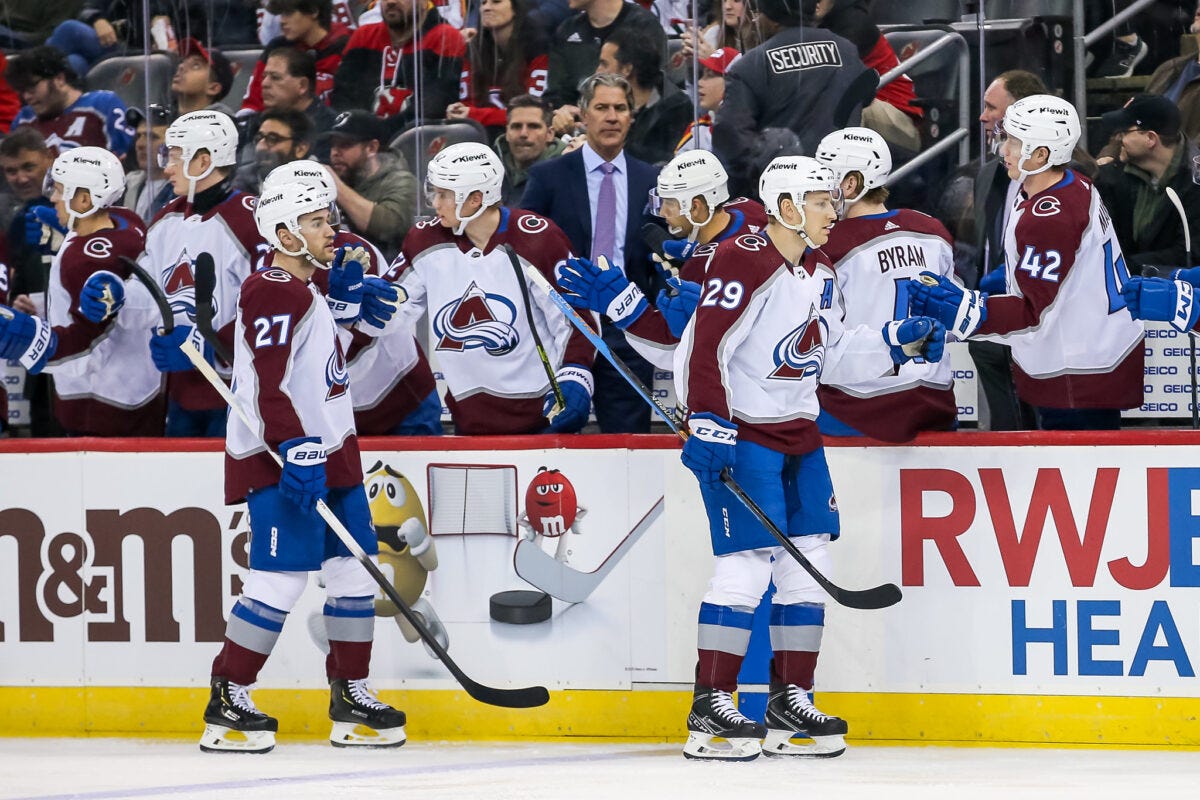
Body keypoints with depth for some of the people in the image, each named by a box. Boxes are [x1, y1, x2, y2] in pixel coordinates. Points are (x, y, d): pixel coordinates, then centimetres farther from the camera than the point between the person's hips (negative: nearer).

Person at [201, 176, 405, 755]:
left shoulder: (305, 291, 18)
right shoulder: (273, 292, -14)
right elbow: (269, 385, -21)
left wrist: (345, 291, 18)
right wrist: (296, 450, -28)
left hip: (329, 454, 10)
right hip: (282, 461, -10)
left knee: (354, 571, 10)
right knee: (282, 577, -13)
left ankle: (350, 697, 18)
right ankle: (226, 706, -9)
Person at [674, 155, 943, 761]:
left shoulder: (818, 274, 14)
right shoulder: (742, 261, -15)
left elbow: (831, 352, 20)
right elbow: (707, 346, -20)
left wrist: (897, 343, 10)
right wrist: (708, 425, -25)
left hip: (797, 432, 9)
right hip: (741, 432, -9)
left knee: (808, 566, 7)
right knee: (747, 563, -12)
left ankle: (789, 701, 15)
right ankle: (709, 709, -8)